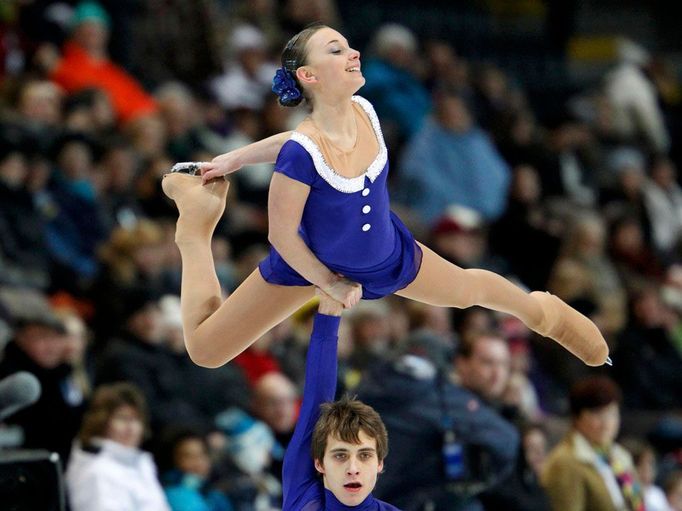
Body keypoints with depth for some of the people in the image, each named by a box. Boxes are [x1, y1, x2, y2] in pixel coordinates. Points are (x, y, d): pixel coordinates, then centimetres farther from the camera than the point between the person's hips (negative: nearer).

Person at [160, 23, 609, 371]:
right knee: (204, 348, 4)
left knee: (464, 290, 25)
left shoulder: (364, 112, -24)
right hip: (310, 262, -4)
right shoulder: (302, 153, -41)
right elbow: (282, 234, -26)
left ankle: (540, 310, 58)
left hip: (388, 254, 5)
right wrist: (329, 283, -14)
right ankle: (196, 226, 24)